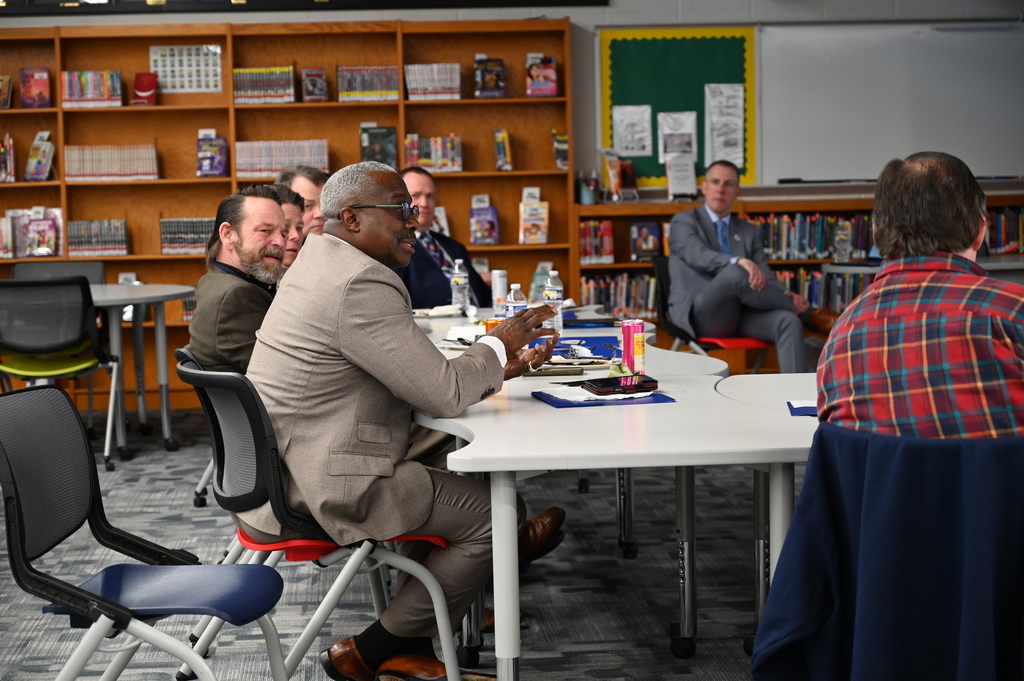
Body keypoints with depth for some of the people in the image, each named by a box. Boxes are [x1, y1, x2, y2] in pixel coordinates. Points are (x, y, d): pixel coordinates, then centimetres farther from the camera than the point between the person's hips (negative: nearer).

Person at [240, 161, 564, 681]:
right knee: (499, 511, 1)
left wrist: (497, 368, 9)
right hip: (324, 488, -11)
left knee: (442, 482, 26)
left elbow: (416, 375, 17)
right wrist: (497, 345, -1)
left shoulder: (320, 263, 13)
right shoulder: (361, 285, -20)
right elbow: (443, 394, -18)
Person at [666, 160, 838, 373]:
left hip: (742, 312, 5)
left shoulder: (749, 231, 23)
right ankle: (809, 315, -14)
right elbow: (698, 255, -14)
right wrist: (739, 261, -34)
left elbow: (765, 276, 13)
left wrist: (785, 296, -12)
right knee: (735, 273, -35)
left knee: (788, 320, -28)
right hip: (702, 313, -5)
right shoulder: (683, 221, 8)